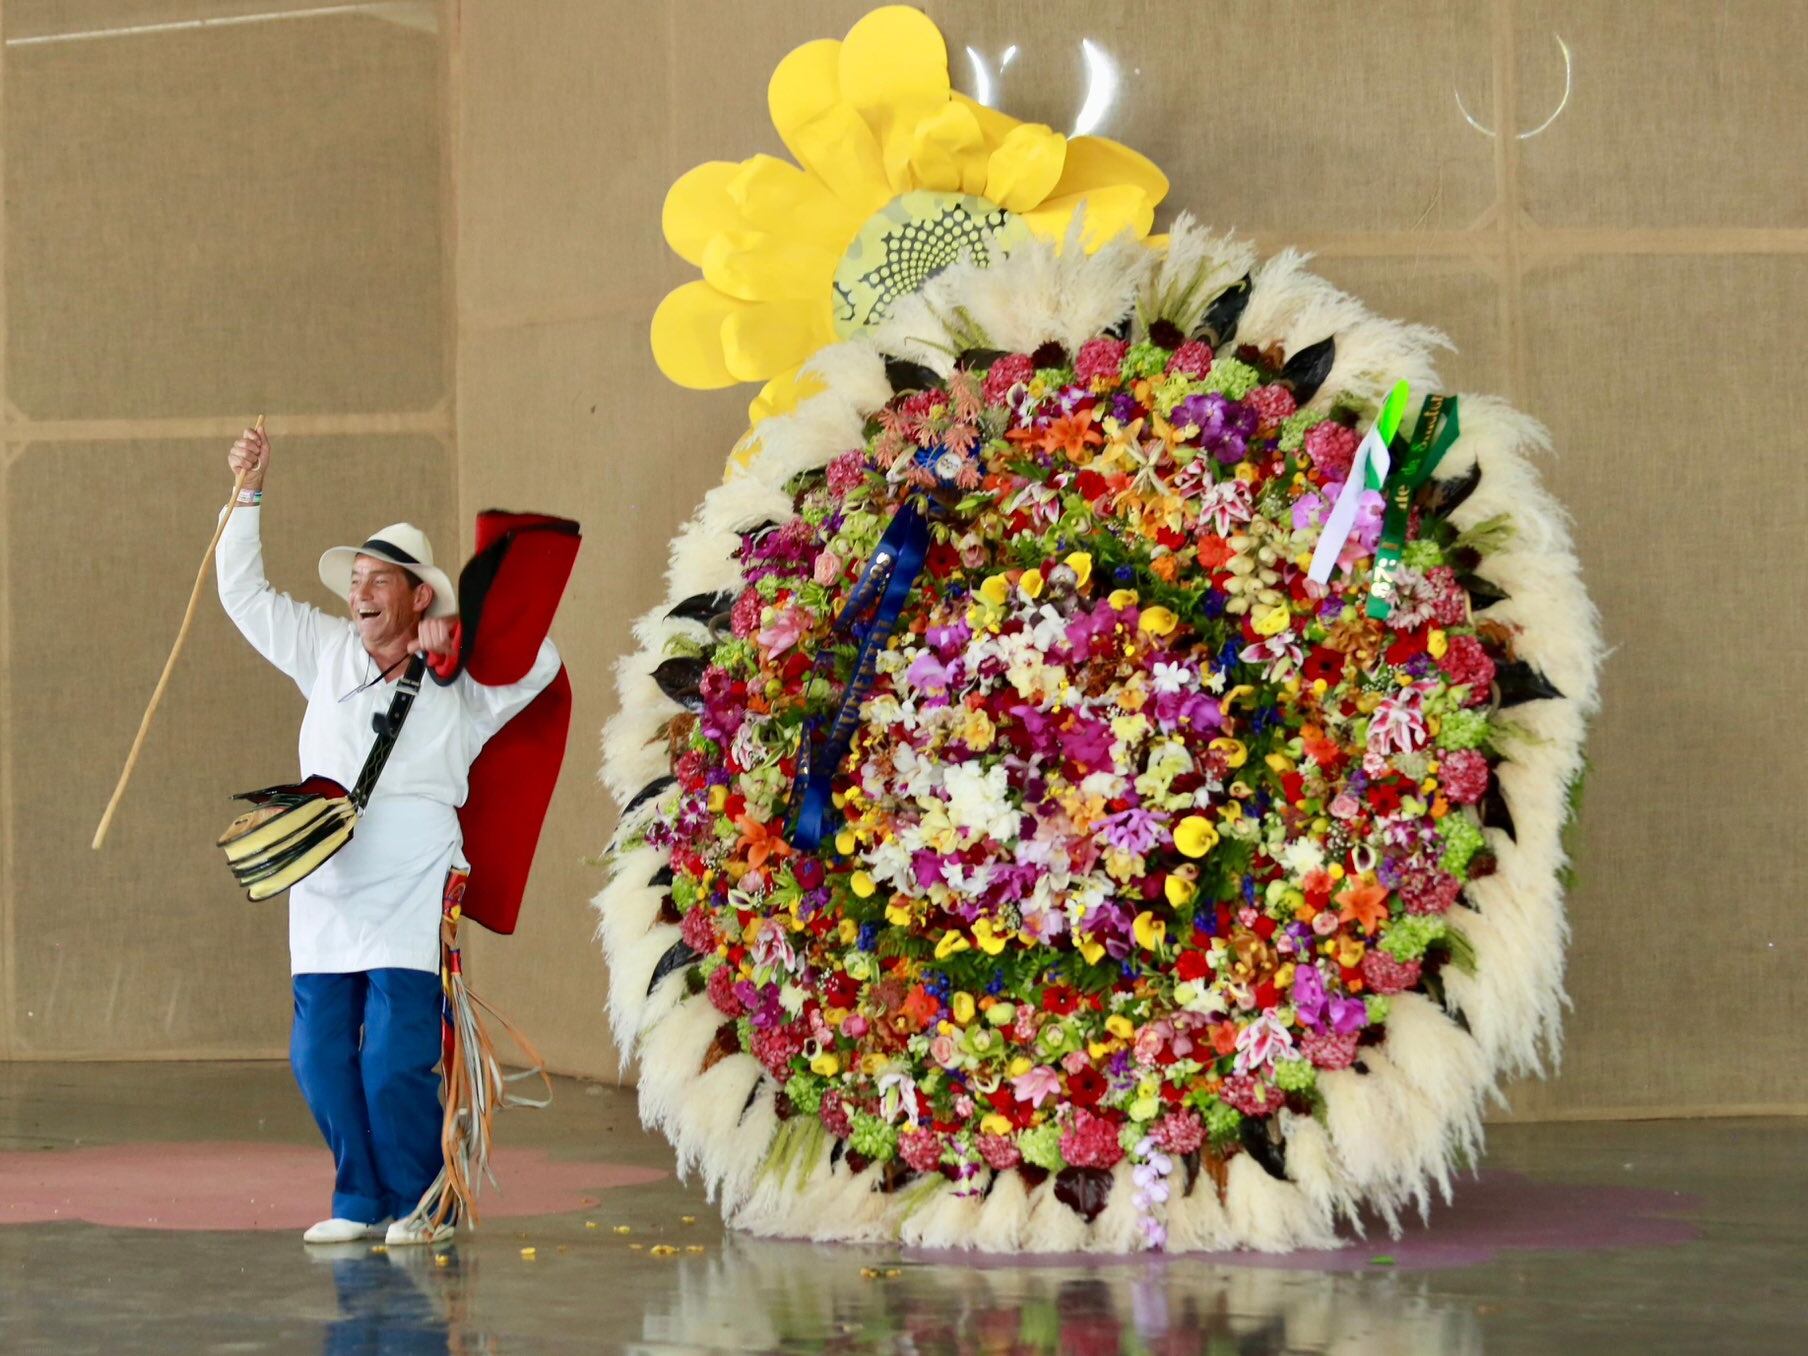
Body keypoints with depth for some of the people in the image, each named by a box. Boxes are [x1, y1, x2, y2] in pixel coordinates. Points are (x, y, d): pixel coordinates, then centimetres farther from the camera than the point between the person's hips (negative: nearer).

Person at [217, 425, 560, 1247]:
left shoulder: (461, 687, 5)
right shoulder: (328, 655, 15)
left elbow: (541, 662, -5)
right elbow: (244, 595, 19)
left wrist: (458, 629, -9)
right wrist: (247, 496, 12)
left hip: (410, 898, -4)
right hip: (325, 893, 4)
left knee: (396, 1060, -11)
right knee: (319, 1054, 2)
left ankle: (417, 1203, 3)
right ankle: (360, 1201, 14)